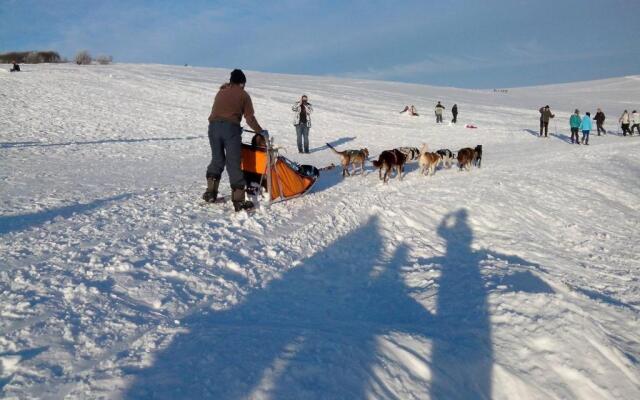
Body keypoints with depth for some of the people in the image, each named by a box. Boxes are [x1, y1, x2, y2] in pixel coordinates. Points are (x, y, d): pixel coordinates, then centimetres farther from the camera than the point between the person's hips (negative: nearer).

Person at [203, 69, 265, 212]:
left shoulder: (221, 92, 23)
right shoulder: (243, 95, 10)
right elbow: (250, 118, 6)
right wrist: (261, 132, 18)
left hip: (214, 126, 4)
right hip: (231, 127, -4)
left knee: (217, 159, 19)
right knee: (234, 163, -4)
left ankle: (211, 192, 14)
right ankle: (238, 200, -5)